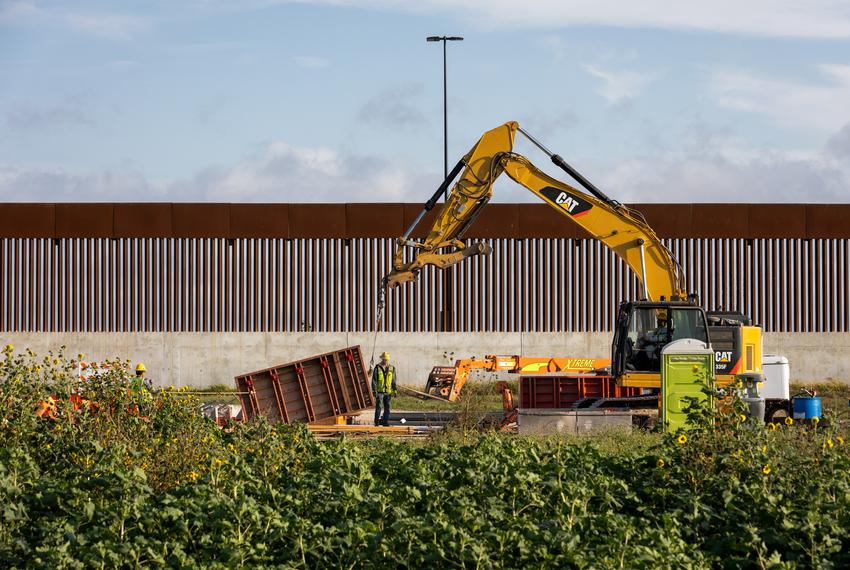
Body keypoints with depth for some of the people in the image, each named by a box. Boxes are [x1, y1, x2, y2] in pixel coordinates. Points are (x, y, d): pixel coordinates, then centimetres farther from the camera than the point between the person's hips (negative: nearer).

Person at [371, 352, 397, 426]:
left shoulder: (392, 368, 9)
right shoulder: (377, 368, -1)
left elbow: (393, 381, 13)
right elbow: (374, 380, -2)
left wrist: (394, 390, 8)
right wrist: (374, 390, -9)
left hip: (388, 391, 3)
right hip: (379, 391, -3)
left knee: (387, 407, 5)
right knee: (378, 406, -6)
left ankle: (385, 421, 11)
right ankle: (377, 421, -1)